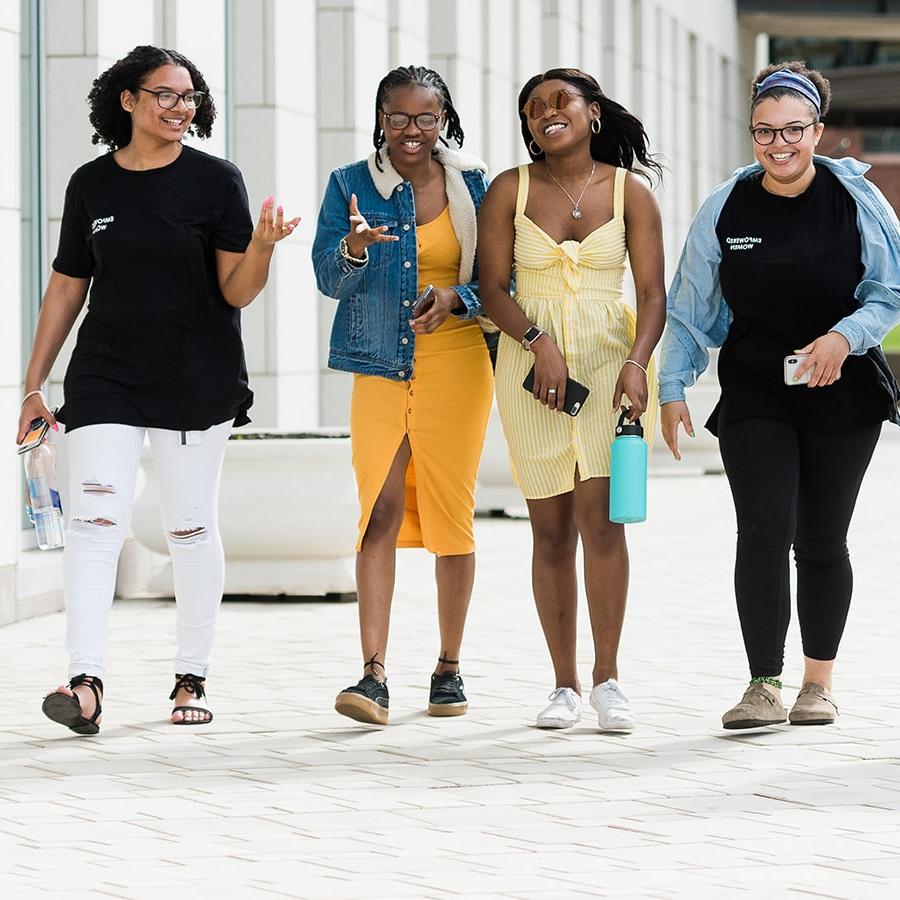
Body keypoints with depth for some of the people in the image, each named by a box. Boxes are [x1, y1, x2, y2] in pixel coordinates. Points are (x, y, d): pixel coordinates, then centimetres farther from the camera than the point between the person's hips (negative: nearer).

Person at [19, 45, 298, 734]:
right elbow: (67, 289, 13)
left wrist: (261, 246, -25)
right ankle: (86, 683, -20)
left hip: (199, 380, -1)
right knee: (95, 521, -12)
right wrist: (34, 385, 11)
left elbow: (235, 291, -4)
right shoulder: (92, 185, 6)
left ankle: (192, 680, 16)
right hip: (106, 379, 1)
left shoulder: (215, 181, 0)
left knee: (191, 528, 4)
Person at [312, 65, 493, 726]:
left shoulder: (473, 183, 7)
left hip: (456, 361, 1)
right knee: (381, 510, -11)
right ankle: (374, 675, -15)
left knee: (451, 512, 2)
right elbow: (330, 279, -2)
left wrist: (457, 298, -11)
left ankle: (449, 668, 15)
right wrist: (354, 247, -23)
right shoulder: (351, 186, 5)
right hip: (381, 365, 0)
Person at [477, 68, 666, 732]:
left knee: (600, 515, -13)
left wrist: (637, 363, -16)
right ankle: (566, 684, 8)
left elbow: (653, 292, 0)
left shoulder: (630, 192, 3)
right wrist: (540, 342, -15)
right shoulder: (510, 191, 5)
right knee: (550, 528, 1)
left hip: (610, 359, -1)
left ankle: (607, 678, -6)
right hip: (532, 363, 1)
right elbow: (493, 288, 1)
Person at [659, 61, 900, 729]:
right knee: (763, 533, -12)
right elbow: (690, 308, 7)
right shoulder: (726, 208, -1)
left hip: (842, 392, -1)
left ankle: (819, 683, 20)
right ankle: (764, 687, -11)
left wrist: (844, 336, -17)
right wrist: (672, 387, 4)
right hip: (754, 394, 1)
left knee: (821, 540, 6)